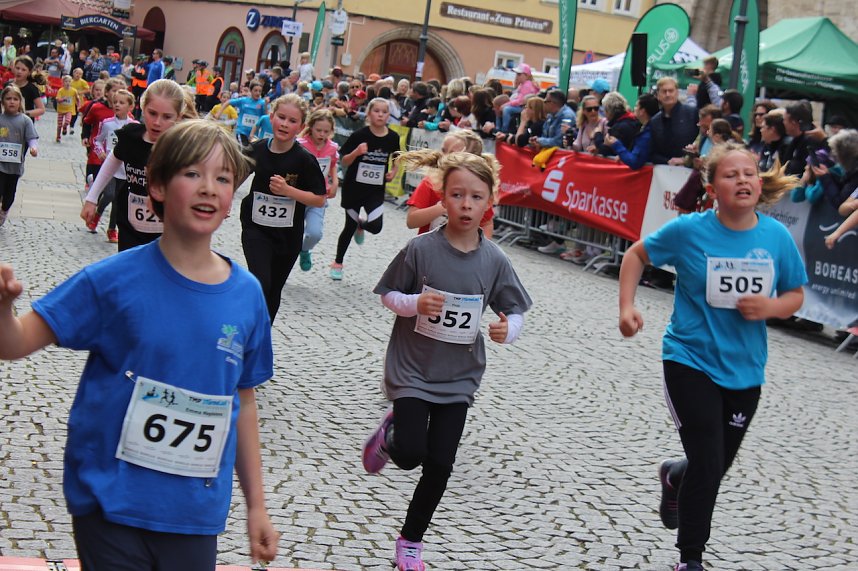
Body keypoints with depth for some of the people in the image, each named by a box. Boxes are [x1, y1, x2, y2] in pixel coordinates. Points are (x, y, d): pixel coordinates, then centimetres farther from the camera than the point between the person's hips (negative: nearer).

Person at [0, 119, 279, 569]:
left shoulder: (246, 295, -2)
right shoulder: (115, 279, -11)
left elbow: (243, 402, 7)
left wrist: (256, 505, 11)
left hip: (195, 511, 3)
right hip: (108, 500, -3)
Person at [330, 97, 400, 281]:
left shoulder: (392, 137, -4)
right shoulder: (360, 135, -13)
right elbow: (344, 161, -8)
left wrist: (393, 171, -2)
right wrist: (357, 152, -26)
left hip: (376, 189, 2)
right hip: (354, 186, -2)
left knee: (375, 226, -14)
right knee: (350, 226, 8)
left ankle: (360, 225, 25)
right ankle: (338, 263, 28)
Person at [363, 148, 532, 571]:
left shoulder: (494, 260, -7)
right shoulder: (421, 249, -13)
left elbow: (514, 310, 2)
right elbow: (387, 294, -2)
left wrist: (508, 329, -20)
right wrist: (415, 303, -22)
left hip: (458, 376, 2)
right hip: (412, 368, -2)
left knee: (439, 465, 5)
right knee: (410, 454, -10)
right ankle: (390, 432, 27)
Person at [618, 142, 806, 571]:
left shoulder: (778, 237, -7)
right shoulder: (689, 230, -13)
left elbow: (795, 295, 4)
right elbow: (637, 254, 2)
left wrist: (771, 307, -17)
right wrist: (627, 306, -9)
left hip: (744, 370, 4)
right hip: (690, 362, -4)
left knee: (718, 466, 17)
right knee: (707, 466, -8)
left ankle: (674, 476, 53)